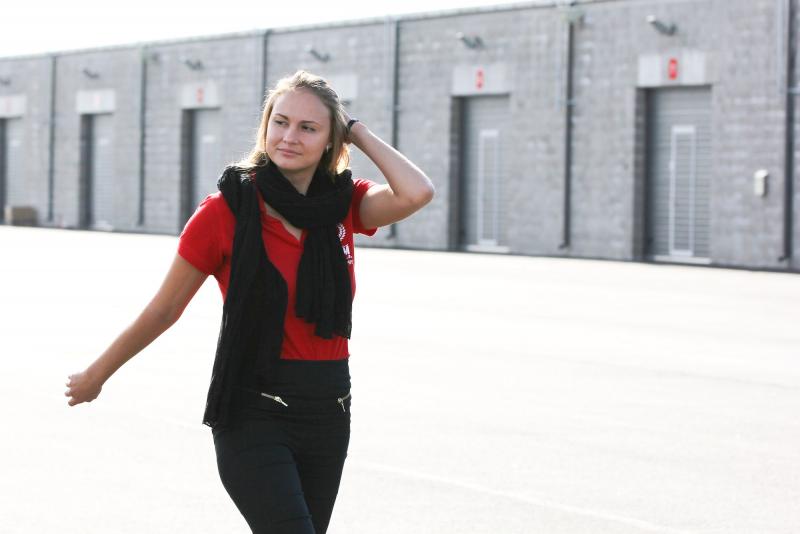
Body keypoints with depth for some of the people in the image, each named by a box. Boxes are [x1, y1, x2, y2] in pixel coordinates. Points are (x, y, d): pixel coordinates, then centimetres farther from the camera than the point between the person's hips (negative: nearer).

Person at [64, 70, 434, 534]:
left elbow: (416, 194, -19)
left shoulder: (345, 204, 1)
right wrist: (96, 376, 9)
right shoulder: (226, 210, -9)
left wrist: (357, 130, -7)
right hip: (252, 412, -5)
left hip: (329, 408, 5)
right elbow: (164, 310, 1)